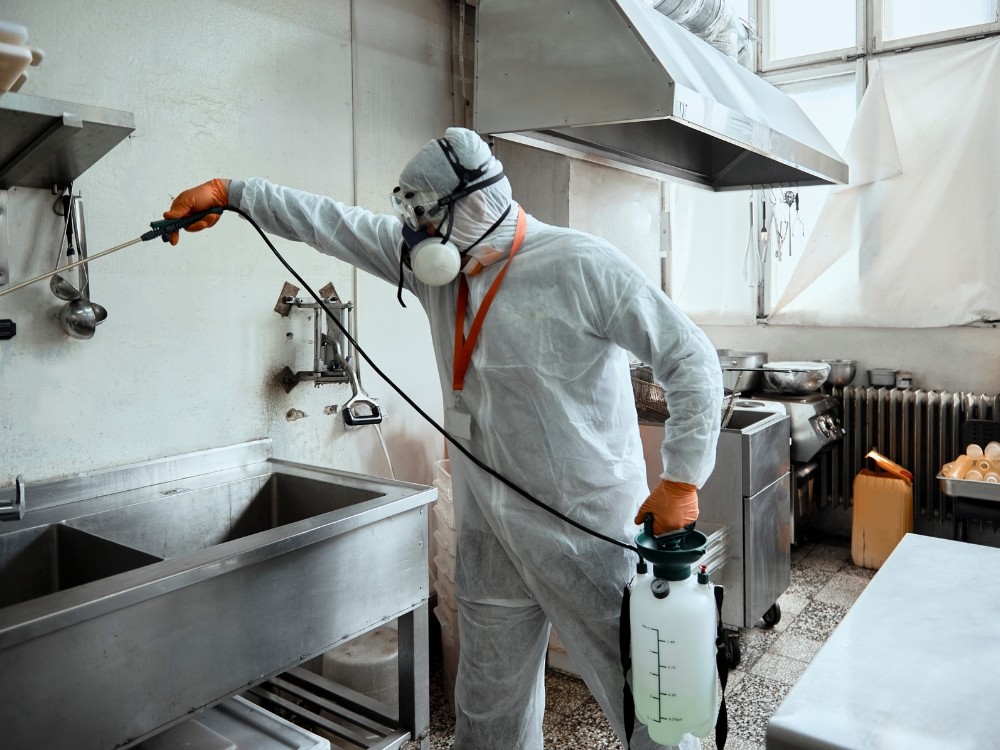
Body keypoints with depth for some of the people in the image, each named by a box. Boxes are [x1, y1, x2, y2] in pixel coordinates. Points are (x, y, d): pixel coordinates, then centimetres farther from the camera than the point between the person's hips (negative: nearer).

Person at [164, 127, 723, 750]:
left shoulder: (585, 267, -14)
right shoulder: (435, 261, 5)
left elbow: (692, 359, -13)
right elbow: (334, 223, 11)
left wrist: (681, 481, -14)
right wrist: (228, 192, 13)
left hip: (588, 529, -5)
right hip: (490, 532, 6)